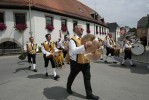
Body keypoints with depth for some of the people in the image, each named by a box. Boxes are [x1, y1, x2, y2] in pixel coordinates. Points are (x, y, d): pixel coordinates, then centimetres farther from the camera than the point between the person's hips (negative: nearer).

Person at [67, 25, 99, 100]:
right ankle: (68, 88, 44)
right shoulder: (73, 40, -16)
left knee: (87, 77, 8)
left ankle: (89, 94, 21)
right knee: (72, 76, 17)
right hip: (76, 62, -6)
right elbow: (73, 51, -33)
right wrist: (85, 46, -41)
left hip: (85, 61, 6)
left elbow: (87, 48, 20)